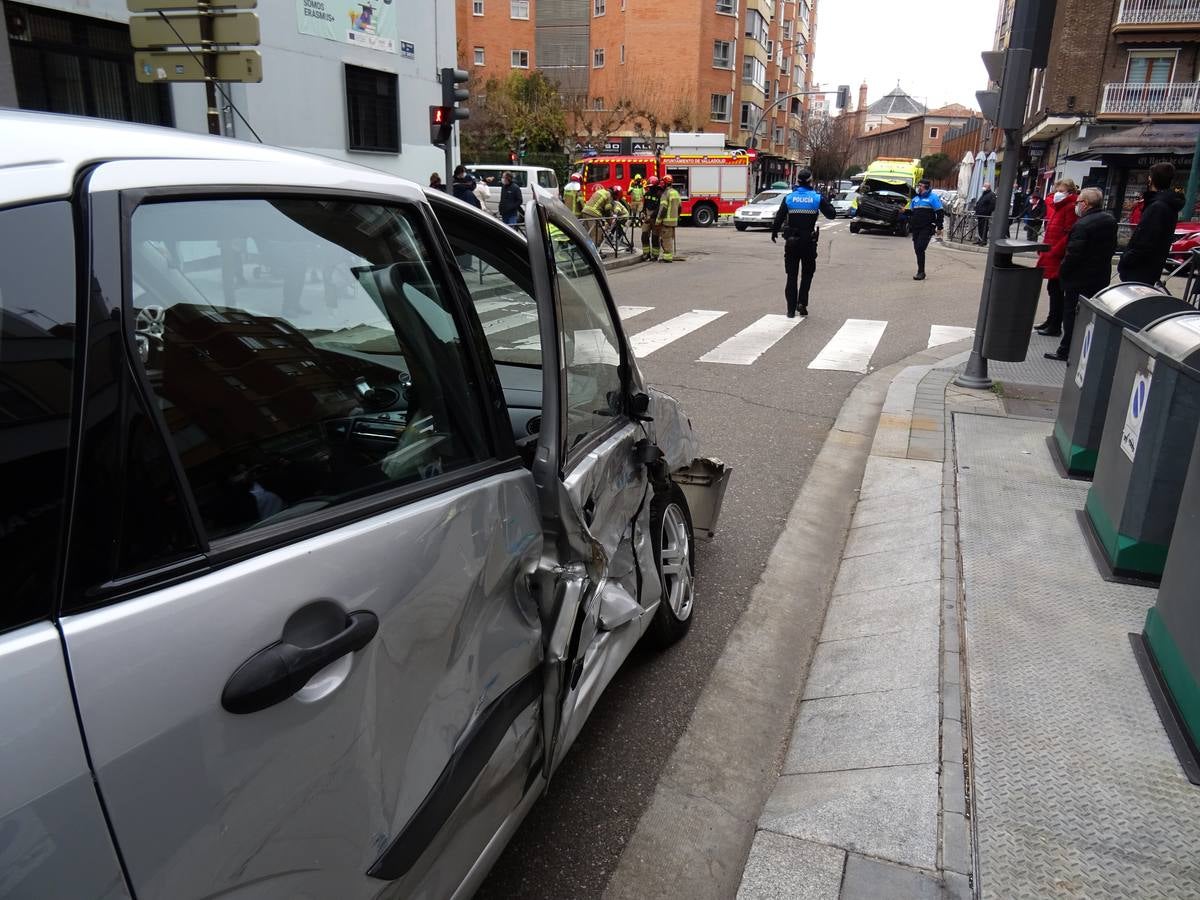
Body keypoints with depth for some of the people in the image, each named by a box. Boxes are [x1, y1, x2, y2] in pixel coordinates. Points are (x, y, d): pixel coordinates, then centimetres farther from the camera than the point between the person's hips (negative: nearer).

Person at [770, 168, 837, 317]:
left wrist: (774, 232, 15)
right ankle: (802, 303, 0)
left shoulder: (788, 198, -3)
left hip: (791, 242, 1)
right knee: (807, 273, 15)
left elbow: (779, 218, -1)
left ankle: (791, 309, 5)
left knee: (791, 275, 7)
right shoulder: (817, 198, -4)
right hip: (809, 242, 0)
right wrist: (826, 202, 19)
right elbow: (832, 214, 3)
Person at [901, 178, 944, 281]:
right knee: (917, 250, 7)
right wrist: (905, 212, -1)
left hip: (926, 229, -7)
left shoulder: (933, 198, -1)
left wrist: (939, 227, -9)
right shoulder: (915, 199, 18)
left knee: (920, 249, -16)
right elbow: (910, 212, 23)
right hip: (916, 229, 7)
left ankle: (921, 272, -14)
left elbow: (940, 213, -3)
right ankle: (921, 271, 18)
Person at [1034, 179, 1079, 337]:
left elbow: (1069, 235, -19)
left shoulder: (1070, 208, -13)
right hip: (1050, 255, 9)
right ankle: (1051, 321, 29)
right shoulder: (1055, 206, 14)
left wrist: (1054, 251, -20)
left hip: (1058, 256, -9)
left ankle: (1055, 327, 4)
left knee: (1056, 290, -3)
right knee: (1052, 288, 17)